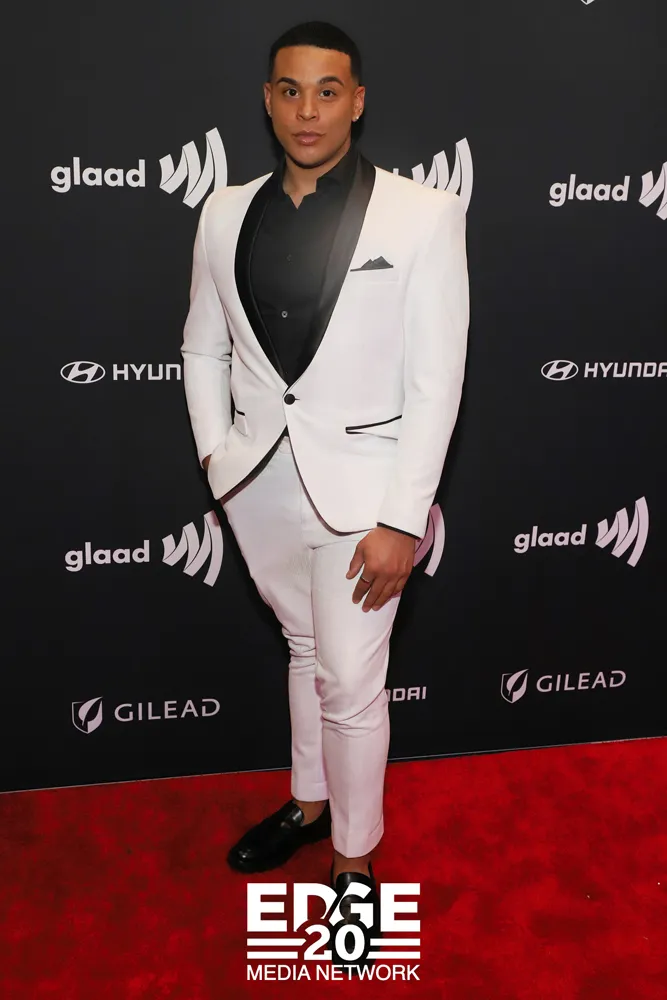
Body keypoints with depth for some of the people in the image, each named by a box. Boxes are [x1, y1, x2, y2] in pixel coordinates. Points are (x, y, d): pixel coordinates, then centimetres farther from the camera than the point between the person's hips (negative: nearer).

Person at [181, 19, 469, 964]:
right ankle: (310, 802, 44)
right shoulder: (227, 215, 4)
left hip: (357, 483, -4)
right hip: (261, 483, 4)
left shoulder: (424, 215, -8)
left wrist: (402, 519, -14)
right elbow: (203, 348, 14)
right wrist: (215, 453, 3)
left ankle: (355, 857, 27)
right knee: (306, 649, 21)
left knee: (350, 683, 3)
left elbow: (436, 379, -10)